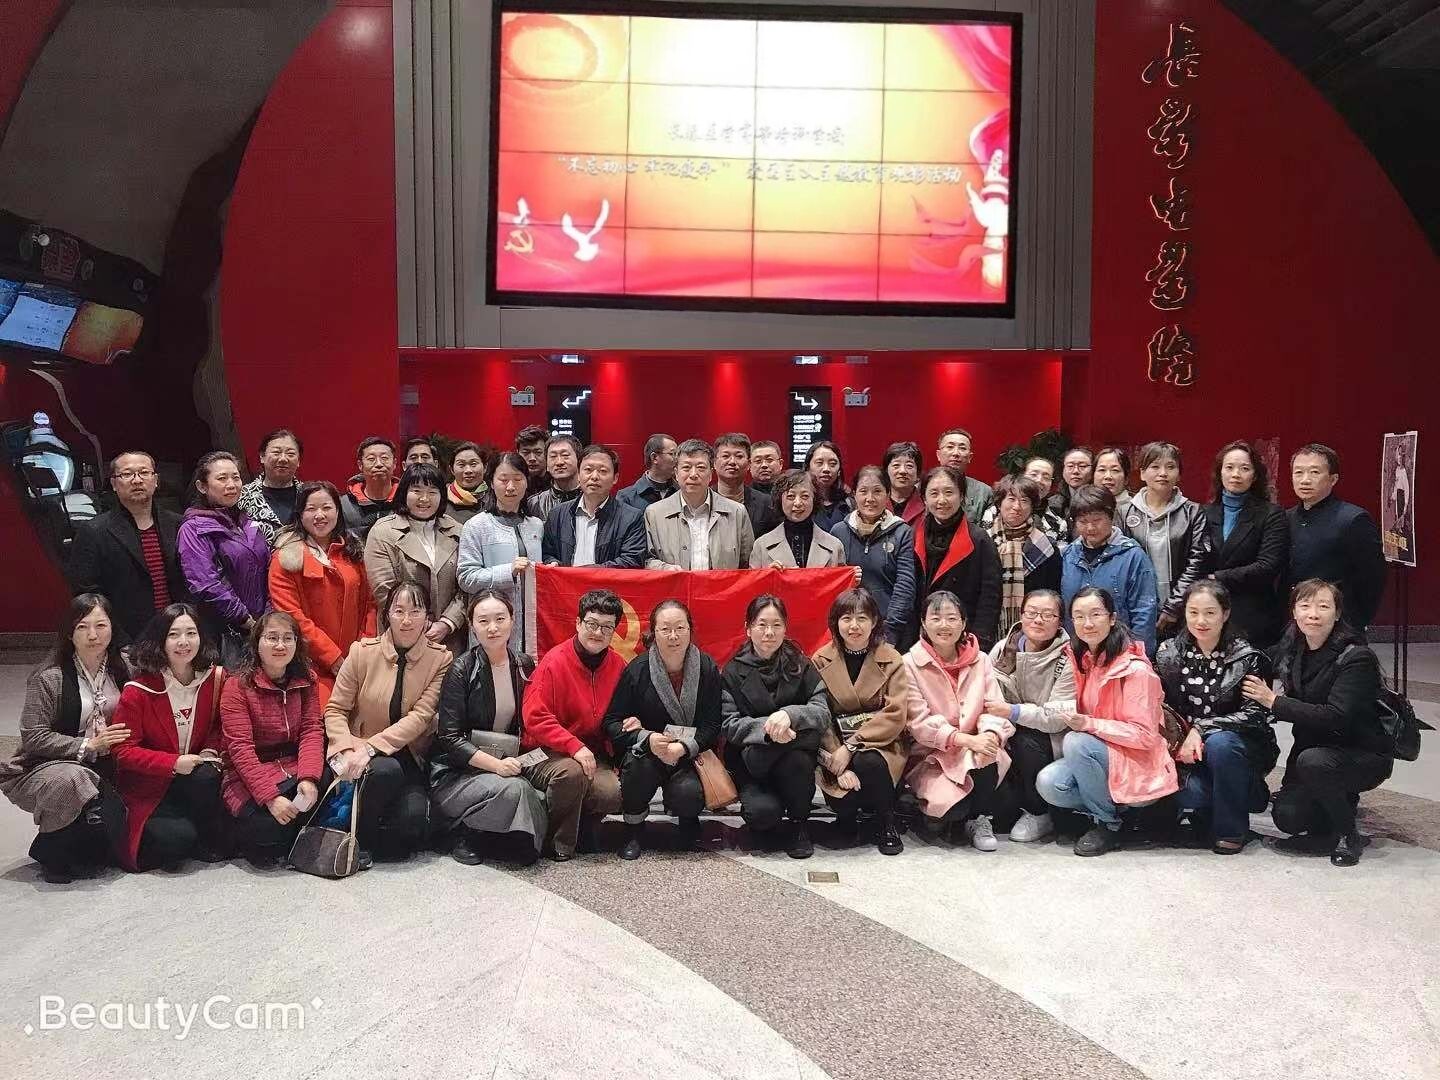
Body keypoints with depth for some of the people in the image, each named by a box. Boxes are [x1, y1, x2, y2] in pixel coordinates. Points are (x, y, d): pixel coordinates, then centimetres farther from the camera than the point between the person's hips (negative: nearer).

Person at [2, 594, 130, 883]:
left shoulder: (122, 668, 4)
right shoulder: (48, 678, -10)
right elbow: (33, 738, -13)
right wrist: (87, 746, -20)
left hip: (104, 768, 4)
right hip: (46, 767, -4)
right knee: (74, 781, -38)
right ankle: (50, 851, -6)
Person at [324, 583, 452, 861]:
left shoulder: (441, 659, -3)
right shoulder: (363, 651, -1)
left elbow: (420, 716, -13)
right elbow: (335, 709, 1)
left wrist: (369, 747, -23)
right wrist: (346, 750, -18)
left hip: (409, 757, 1)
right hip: (360, 752, 0)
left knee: (414, 820, -26)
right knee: (386, 770, -35)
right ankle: (357, 837, -8)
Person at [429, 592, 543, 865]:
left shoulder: (525, 666, 4)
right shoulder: (461, 670, -10)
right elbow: (449, 738, -13)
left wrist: (515, 761, -5)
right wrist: (495, 764, -23)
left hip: (505, 764, 4)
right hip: (456, 771, -4)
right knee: (514, 791, -31)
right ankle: (465, 834, -6)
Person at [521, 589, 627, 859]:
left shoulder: (618, 666, 4)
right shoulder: (554, 662, -12)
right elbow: (535, 717, -18)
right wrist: (575, 747, -25)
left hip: (594, 754, 4)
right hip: (549, 753, -4)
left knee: (613, 793, -25)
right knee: (571, 771, -36)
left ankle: (583, 823, 11)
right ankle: (559, 843, -10)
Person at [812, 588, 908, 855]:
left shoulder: (891, 660, -2)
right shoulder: (821, 660, 0)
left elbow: (895, 715, -12)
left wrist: (851, 747, -21)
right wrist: (836, 761, -19)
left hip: (881, 745, 0)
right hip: (836, 747, 1)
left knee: (868, 763, -35)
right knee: (841, 801, -26)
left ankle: (886, 824, -6)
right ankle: (848, 814, 14)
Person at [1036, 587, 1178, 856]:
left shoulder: (1135, 669, -17)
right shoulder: (1080, 661, 5)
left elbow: (1144, 734, -18)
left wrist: (1089, 724, -26)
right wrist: (1072, 719, -3)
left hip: (1136, 764, -6)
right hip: (1097, 756, 6)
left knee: (1076, 742, -31)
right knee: (1048, 784, -21)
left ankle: (1109, 825, -13)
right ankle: (1114, 807, 2)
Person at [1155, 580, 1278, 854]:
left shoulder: (1247, 657, -9)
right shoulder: (1169, 653, 1)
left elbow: (1254, 714, -14)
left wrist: (1201, 728, -22)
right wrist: (1182, 742, -15)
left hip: (1242, 745, -2)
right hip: (1188, 749, 2)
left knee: (1219, 743, -37)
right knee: (1189, 794, -29)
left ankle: (1231, 830, -15)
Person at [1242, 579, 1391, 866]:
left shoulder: (1357, 658, -20)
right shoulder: (1292, 650, -1)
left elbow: (1335, 717, -30)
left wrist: (1273, 701, -26)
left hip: (1366, 754, -5)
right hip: (1315, 748, 5)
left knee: (1312, 762, -35)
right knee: (1286, 815, -15)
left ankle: (1348, 836, -10)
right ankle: (1343, 803, 17)